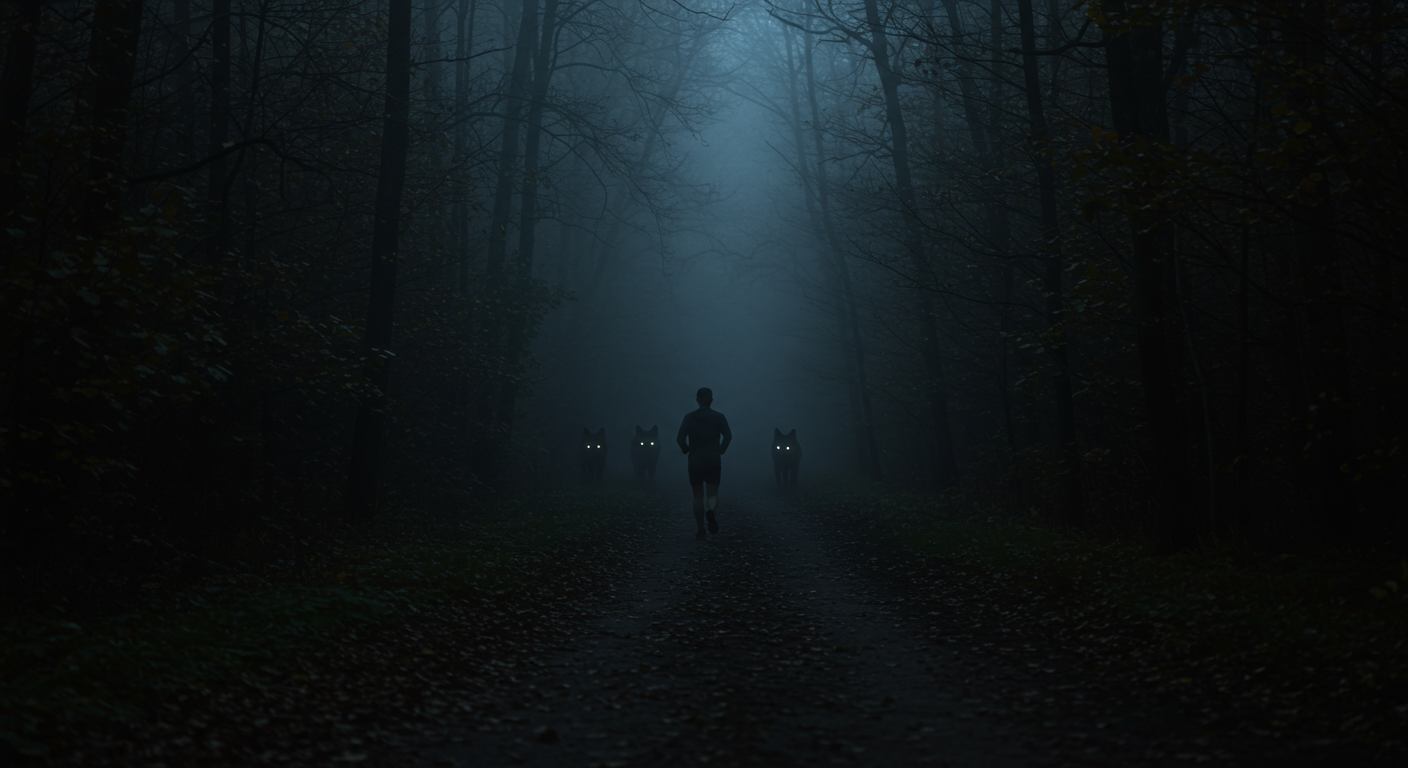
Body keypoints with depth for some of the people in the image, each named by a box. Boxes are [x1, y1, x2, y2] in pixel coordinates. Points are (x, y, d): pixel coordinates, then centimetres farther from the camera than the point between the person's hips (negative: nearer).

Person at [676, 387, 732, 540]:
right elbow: (728, 436, -12)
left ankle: (701, 531, 8)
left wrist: (687, 450, 6)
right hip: (713, 462, 0)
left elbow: (680, 438, -11)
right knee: (713, 494, 5)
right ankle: (711, 511, -30)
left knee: (698, 496, 10)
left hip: (695, 462, 0)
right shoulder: (719, 417, 0)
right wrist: (720, 451, 2)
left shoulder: (689, 417, -1)